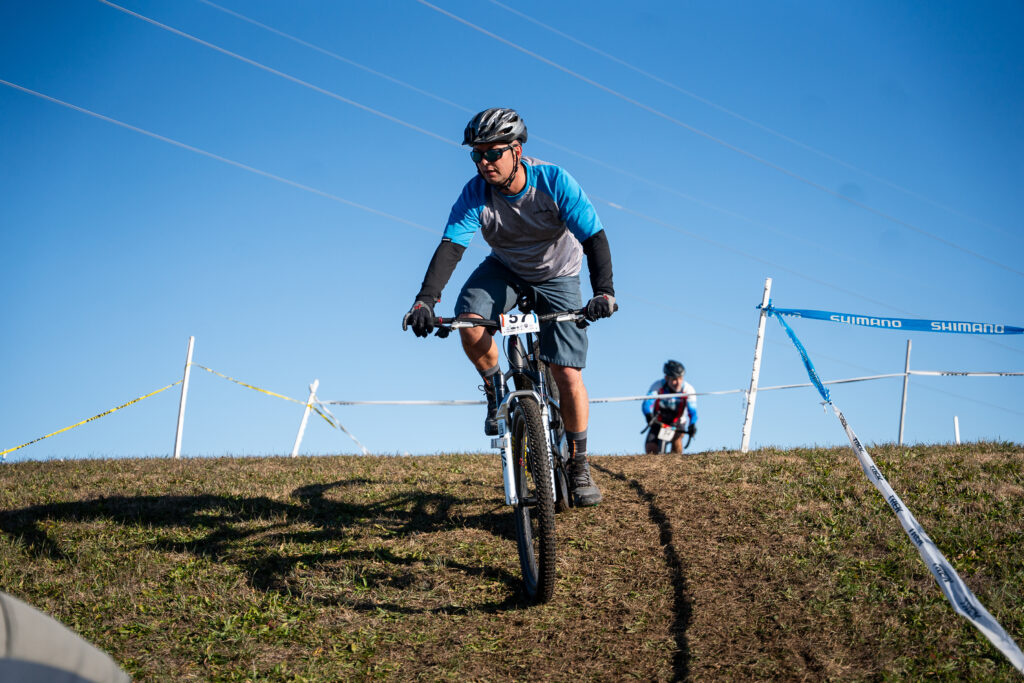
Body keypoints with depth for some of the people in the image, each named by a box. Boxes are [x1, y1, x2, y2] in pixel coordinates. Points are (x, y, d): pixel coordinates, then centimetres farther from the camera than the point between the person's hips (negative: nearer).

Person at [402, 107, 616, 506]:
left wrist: (604, 292, -47)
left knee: (568, 375, -12)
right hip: (505, 270, 2)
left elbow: (594, 238, -31)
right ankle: (495, 388, 0)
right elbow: (450, 247, -29)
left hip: (557, 277, -2)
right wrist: (425, 300, -45)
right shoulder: (476, 193, -22)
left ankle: (579, 464, 7)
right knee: (470, 323, -31)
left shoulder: (555, 182, -27)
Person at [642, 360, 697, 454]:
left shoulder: (688, 390, -24)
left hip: (677, 422, 0)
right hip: (658, 421, 0)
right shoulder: (658, 386, -25)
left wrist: (692, 426, -49)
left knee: (677, 437, -32)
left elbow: (692, 411, -29)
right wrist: (649, 416, -58)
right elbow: (646, 404, -37)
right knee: (650, 449, -17)